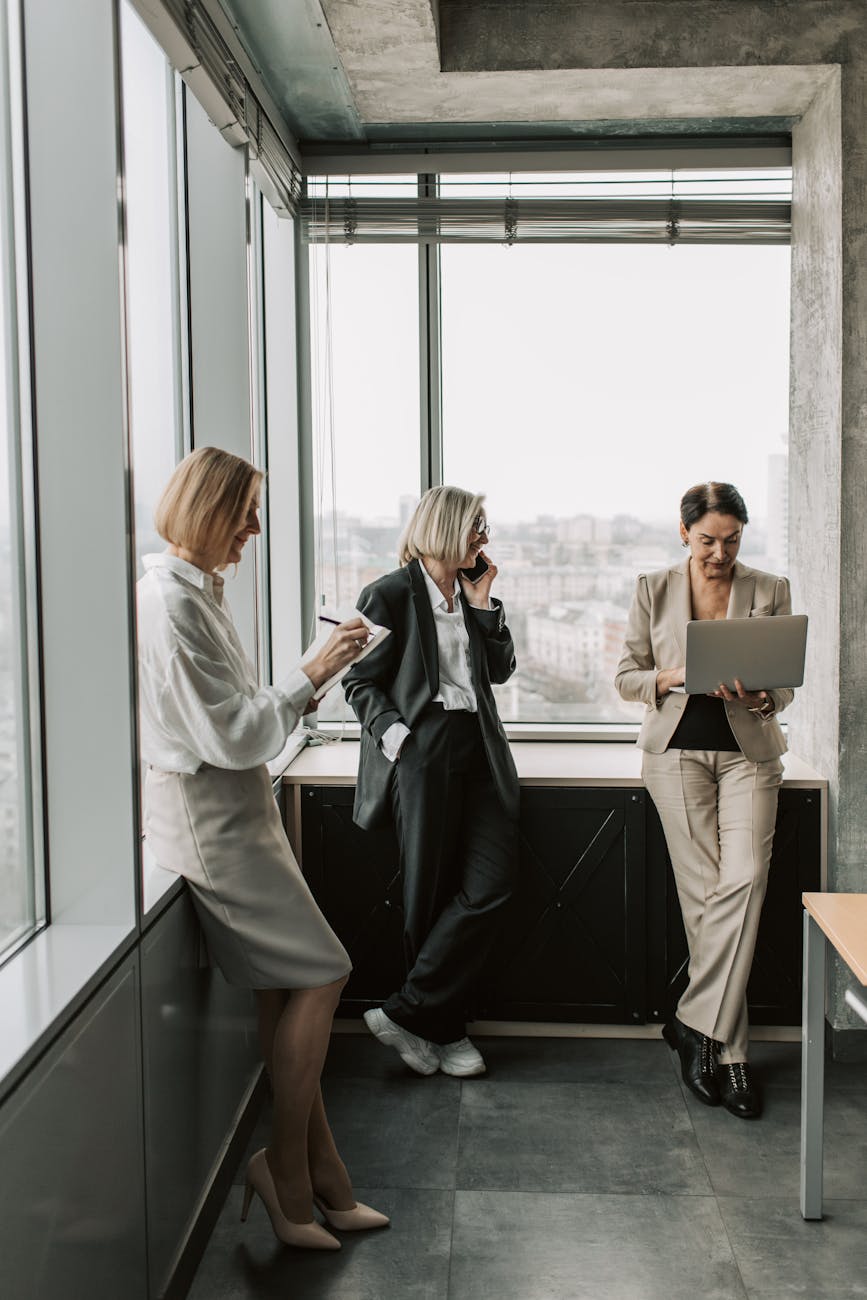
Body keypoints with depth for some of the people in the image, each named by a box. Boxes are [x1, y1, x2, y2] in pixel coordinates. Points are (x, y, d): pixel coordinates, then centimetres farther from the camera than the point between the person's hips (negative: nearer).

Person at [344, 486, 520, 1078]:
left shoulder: (471, 592, 16)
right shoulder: (390, 595, -4)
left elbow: (501, 669, 13)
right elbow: (361, 681, -5)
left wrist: (483, 603, 5)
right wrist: (398, 740, -15)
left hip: (479, 747, 6)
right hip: (423, 751, -6)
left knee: (493, 881, -5)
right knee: (432, 891, 1)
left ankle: (409, 1013, 4)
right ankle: (444, 1029, 14)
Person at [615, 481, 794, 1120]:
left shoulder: (770, 590, 6)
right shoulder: (654, 589, 6)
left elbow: (787, 685, 8)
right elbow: (627, 676, 8)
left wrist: (760, 698, -15)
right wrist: (675, 677, -13)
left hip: (749, 753, 1)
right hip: (678, 750, -1)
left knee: (744, 879, -16)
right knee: (705, 890, -6)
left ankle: (695, 1025, -5)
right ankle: (730, 1050, 3)